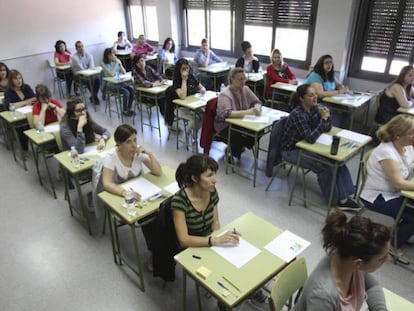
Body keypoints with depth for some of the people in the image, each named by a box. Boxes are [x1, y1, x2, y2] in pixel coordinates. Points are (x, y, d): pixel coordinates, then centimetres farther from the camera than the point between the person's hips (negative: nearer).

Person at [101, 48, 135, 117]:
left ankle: (129, 108, -5)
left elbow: (124, 72, 5)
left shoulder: (116, 61, 7)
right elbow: (111, 74, -21)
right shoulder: (104, 64, -8)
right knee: (126, 92, -27)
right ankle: (124, 111, -10)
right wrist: (116, 63, -17)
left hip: (119, 82, 5)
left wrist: (119, 63, -8)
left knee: (131, 89, -20)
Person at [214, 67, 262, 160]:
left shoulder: (245, 89, 0)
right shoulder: (225, 94, -21)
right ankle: (231, 151, 0)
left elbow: (257, 102, 7)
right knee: (242, 136, -33)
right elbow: (226, 113, -36)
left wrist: (257, 108, -19)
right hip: (225, 126, -7)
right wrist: (247, 112, -42)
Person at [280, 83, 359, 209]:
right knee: (324, 166, -20)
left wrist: (327, 116, -16)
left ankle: (343, 197, -2)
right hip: (292, 150, -8)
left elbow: (327, 129, 4)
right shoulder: (297, 114, -27)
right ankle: (335, 200, 2)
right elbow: (310, 138, -32)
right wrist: (323, 119, -31)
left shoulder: (314, 108, -4)